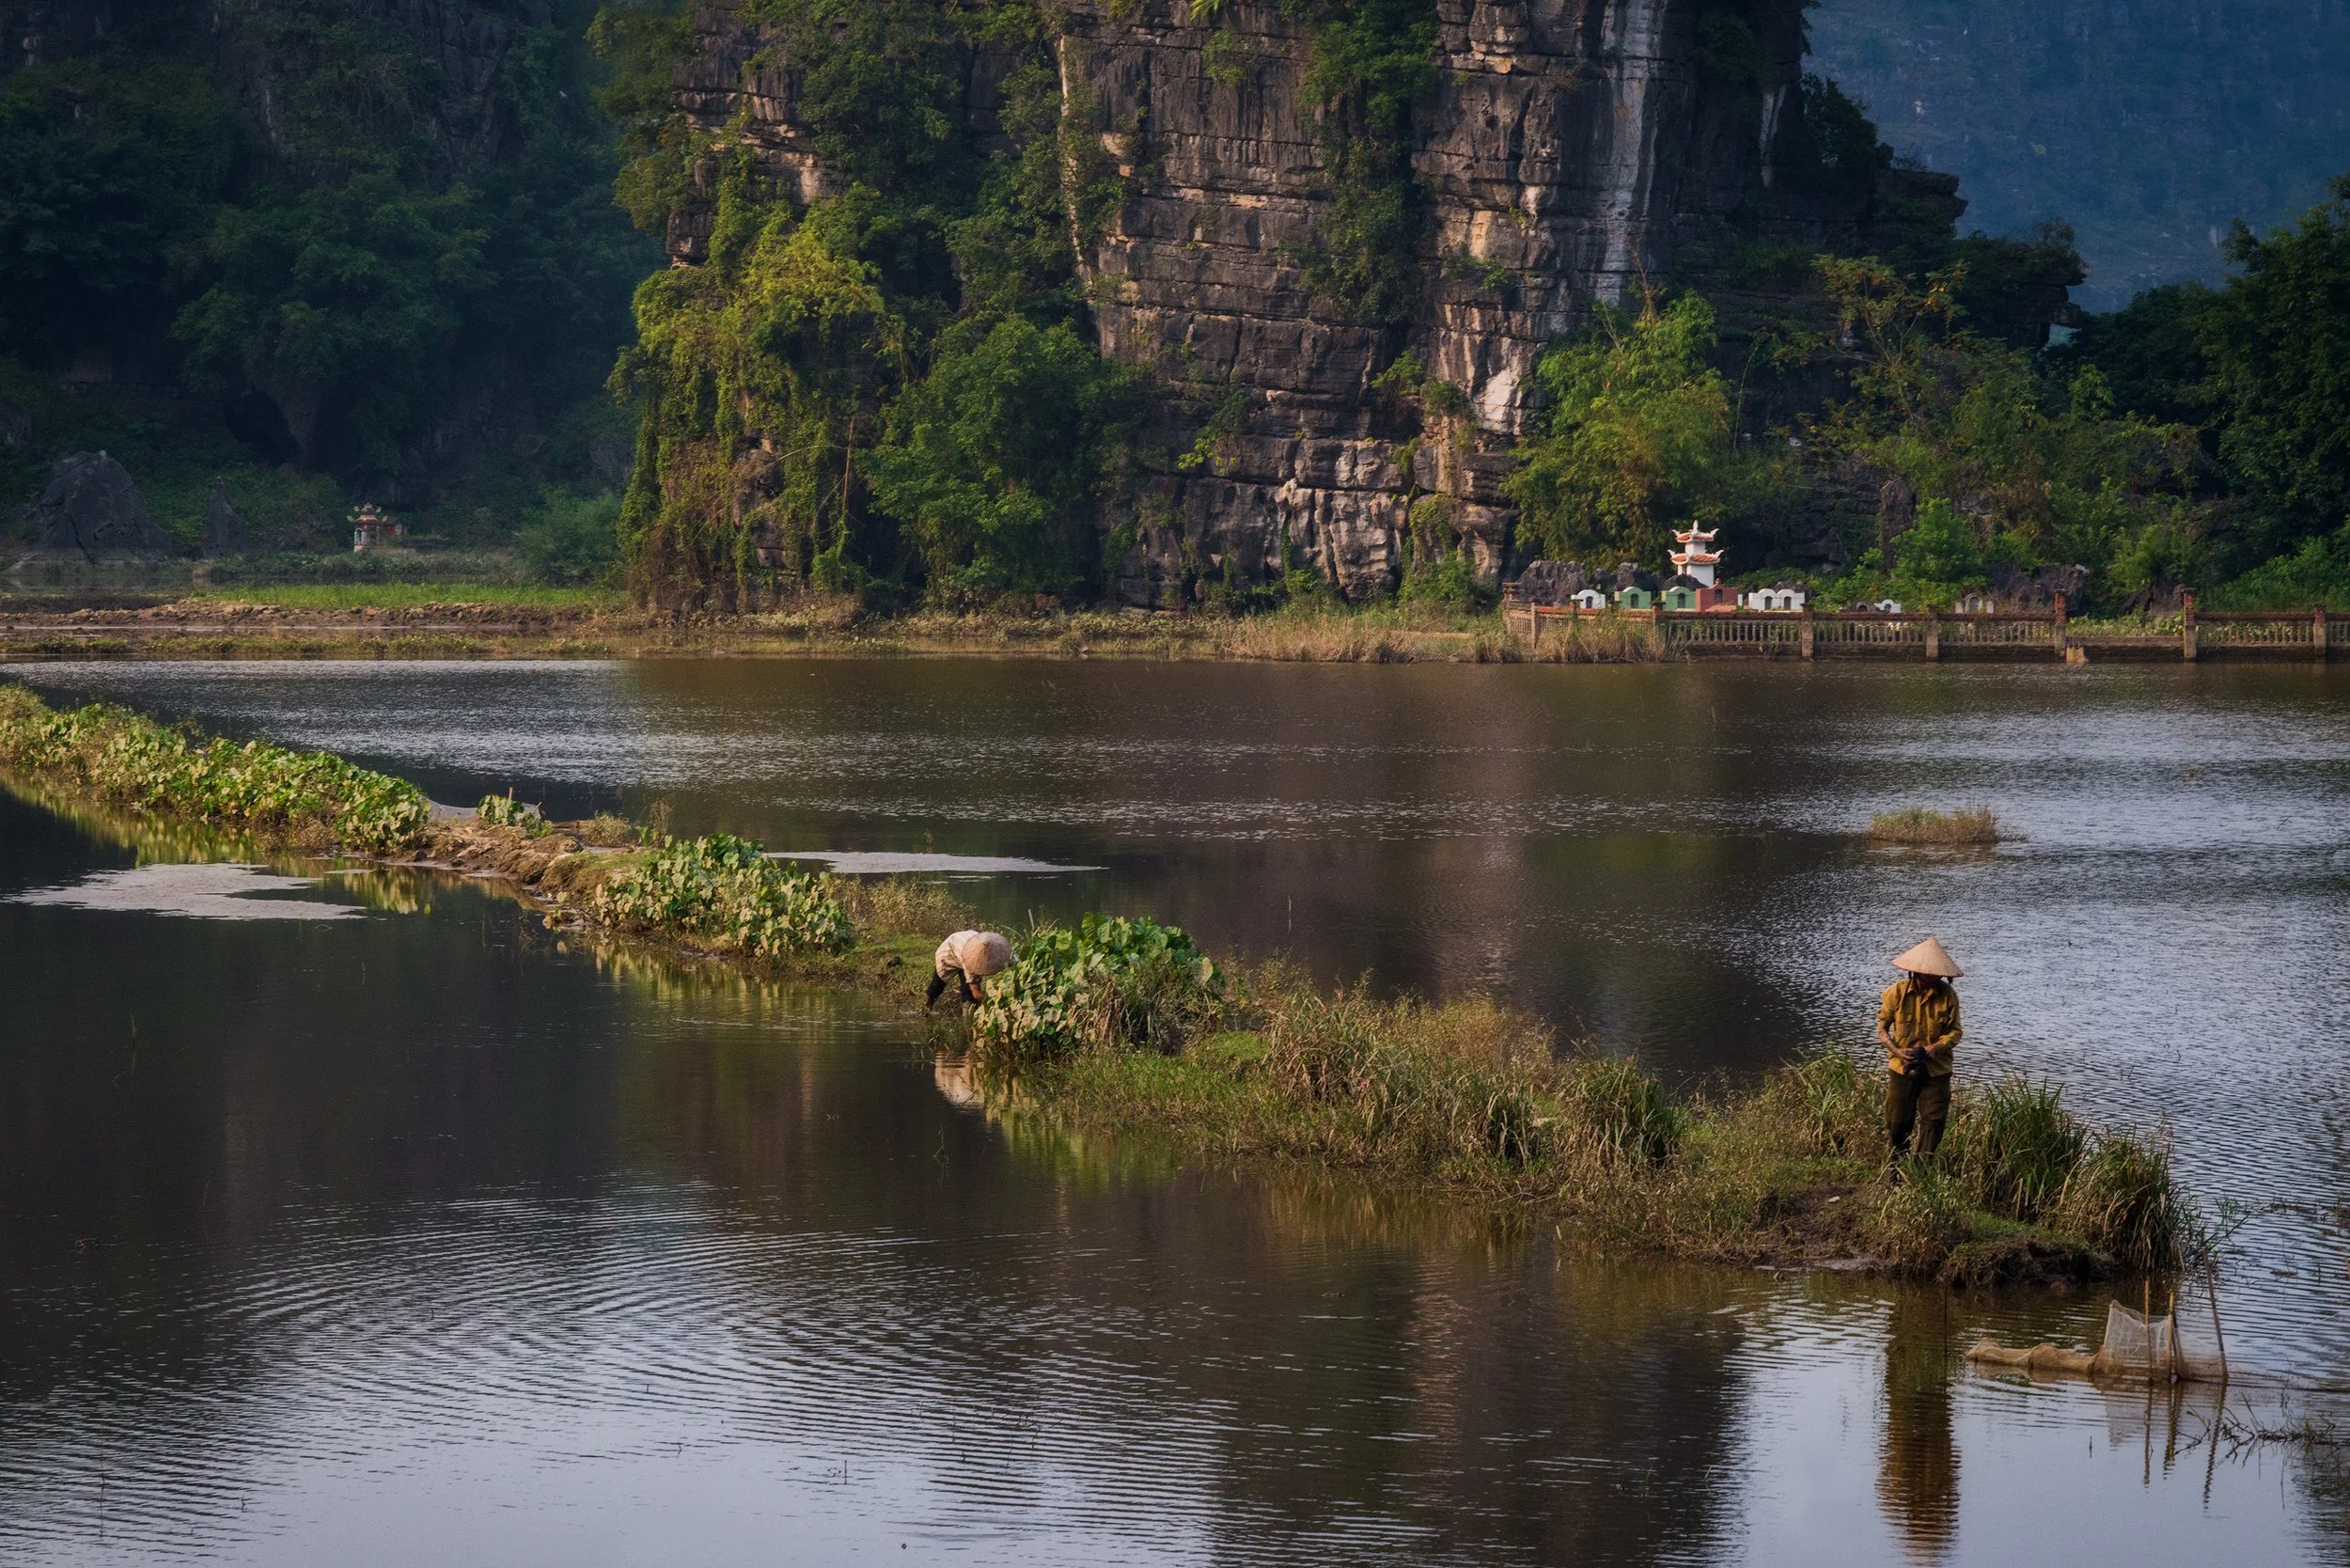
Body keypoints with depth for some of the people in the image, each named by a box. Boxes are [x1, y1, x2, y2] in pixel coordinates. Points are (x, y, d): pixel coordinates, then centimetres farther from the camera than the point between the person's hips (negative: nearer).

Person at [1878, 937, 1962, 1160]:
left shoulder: (1948, 995, -4)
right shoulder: (1897, 992, -6)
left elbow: (1955, 1032, 1)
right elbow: (1882, 1028, 1)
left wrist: (1935, 1049, -19)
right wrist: (1898, 1051, -16)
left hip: (1936, 1070, 0)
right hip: (1902, 1067, 0)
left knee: (1933, 1121, -3)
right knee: (1898, 1124, 5)